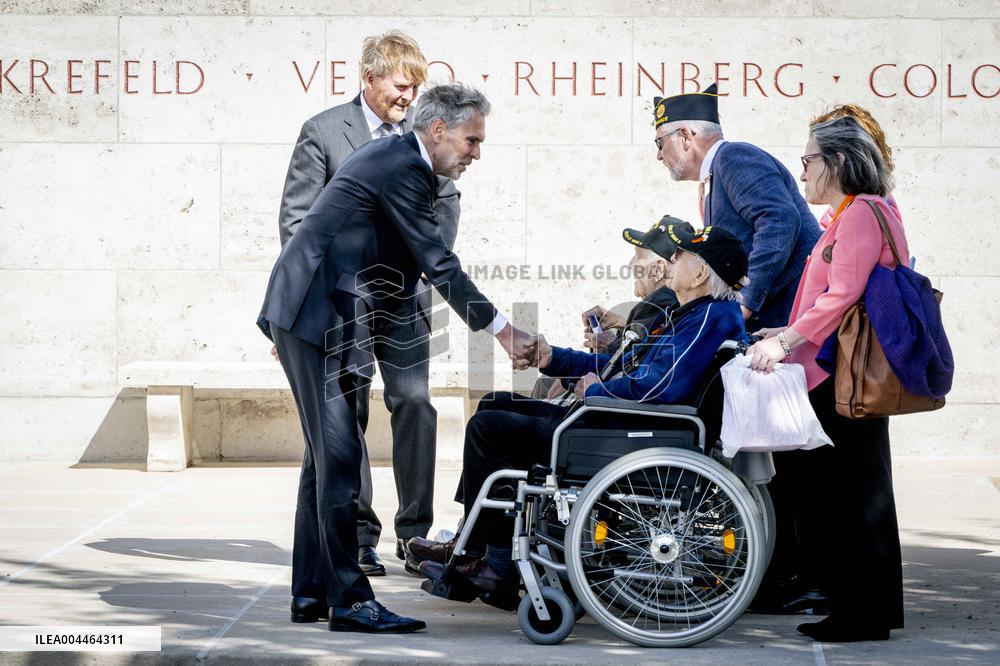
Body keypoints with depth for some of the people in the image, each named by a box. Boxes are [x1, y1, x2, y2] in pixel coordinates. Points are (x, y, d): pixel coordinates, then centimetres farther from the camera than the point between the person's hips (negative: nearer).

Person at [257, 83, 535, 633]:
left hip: (309, 311, 11)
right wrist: (500, 329, -11)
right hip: (319, 314, -11)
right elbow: (438, 263, -16)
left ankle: (310, 593, 17)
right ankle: (349, 599, -10)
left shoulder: (394, 159, 17)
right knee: (339, 457, -11)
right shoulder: (402, 169, -15)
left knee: (327, 456, 13)